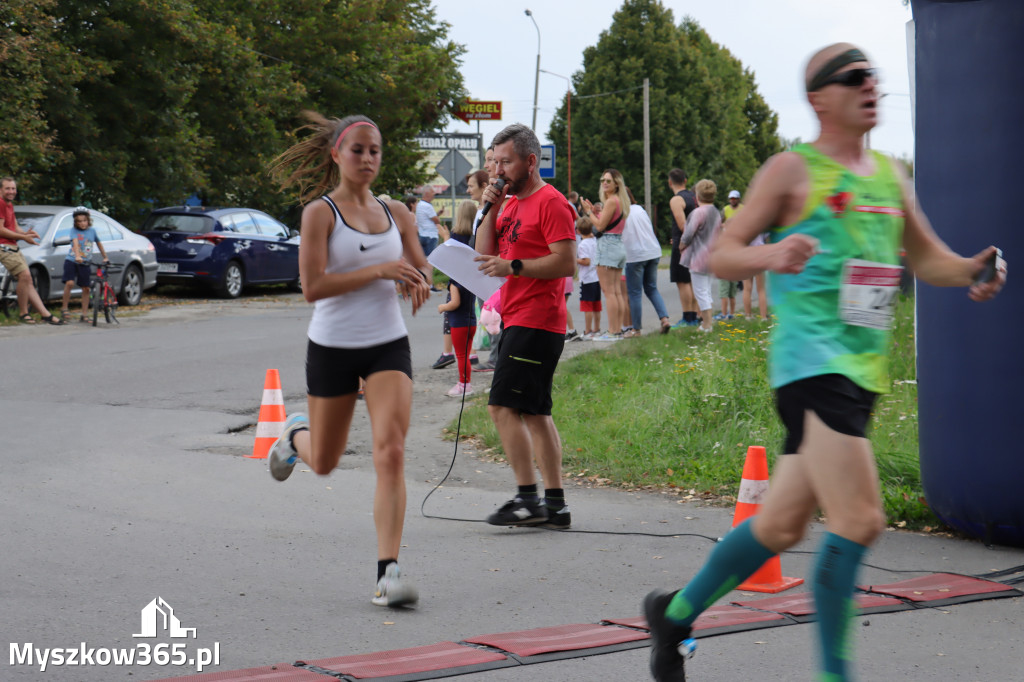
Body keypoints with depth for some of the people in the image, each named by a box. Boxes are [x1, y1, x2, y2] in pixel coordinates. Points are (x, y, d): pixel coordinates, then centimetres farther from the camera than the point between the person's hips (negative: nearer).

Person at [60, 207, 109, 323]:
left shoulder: (92, 231, 7)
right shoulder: (74, 231, -3)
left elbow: (99, 244, 22)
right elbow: (75, 243, -20)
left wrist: (105, 257, 25)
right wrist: (77, 256, -36)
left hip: (85, 263, 3)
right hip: (71, 261, -3)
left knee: (86, 289, 2)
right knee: (70, 283, -21)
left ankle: (84, 314, 8)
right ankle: (64, 308, -7)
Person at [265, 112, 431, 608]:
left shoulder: (396, 213, 6)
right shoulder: (320, 212, -8)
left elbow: (422, 270, 16)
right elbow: (312, 286, -17)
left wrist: (417, 283, -8)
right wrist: (379, 271, -23)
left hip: (388, 345, 2)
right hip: (332, 347, -2)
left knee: (390, 453, -16)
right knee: (324, 463, 14)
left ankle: (388, 571, -16)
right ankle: (295, 434, 52)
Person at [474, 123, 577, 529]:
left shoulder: (551, 203, -11)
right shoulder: (512, 204, 18)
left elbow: (566, 262, -19)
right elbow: (484, 255, 14)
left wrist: (512, 266, -21)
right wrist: (490, 209, 3)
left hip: (536, 323, -10)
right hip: (517, 322, 10)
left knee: (504, 406, -13)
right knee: (534, 413, 9)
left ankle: (528, 499, -12)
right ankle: (555, 505, 12)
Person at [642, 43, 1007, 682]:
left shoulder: (890, 174, 17)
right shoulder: (792, 170, -3)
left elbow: (927, 257, 25)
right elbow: (722, 256, -3)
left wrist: (970, 270, 3)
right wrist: (771, 255, -25)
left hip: (865, 365, 8)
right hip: (811, 358, -8)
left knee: (784, 522, 13)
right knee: (859, 521, -18)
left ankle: (677, 611, 31)